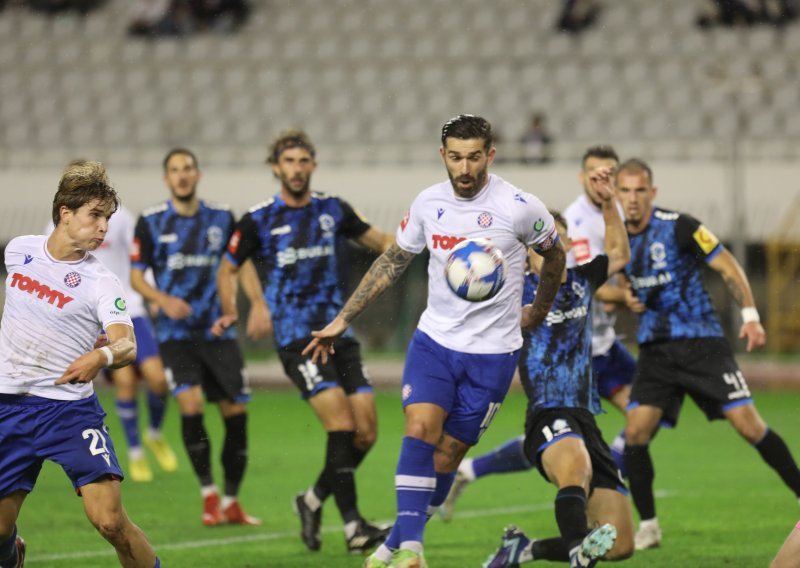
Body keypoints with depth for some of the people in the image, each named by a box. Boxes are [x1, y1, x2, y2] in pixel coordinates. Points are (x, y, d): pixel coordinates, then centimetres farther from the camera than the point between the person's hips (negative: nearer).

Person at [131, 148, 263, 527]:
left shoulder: (221, 218, 5)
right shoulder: (151, 222, 0)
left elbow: (241, 264, 9)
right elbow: (135, 275, 3)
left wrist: (258, 302, -9)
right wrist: (163, 300, -16)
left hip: (217, 330, 2)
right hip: (176, 333, -2)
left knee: (236, 411, -1)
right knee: (191, 403, -20)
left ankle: (231, 502, 13)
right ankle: (208, 494, -8)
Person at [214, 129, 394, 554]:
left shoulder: (332, 210, 8)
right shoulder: (259, 221, -1)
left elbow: (380, 242, 17)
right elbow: (228, 268, 12)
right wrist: (230, 311, 3)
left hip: (338, 333, 5)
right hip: (296, 338, -5)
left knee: (366, 432, -1)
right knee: (341, 423, -20)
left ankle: (313, 501, 21)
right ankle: (352, 527, -17)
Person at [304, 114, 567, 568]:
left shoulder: (519, 208, -11)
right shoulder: (429, 203, -1)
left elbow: (554, 254, 9)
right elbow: (393, 262, 14)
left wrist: (540, 310, 22)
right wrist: (342, 320, 13)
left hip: (492, 352, -2)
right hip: (434, 339, 2)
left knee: (447, 455, 0)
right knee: (420, 427, -20)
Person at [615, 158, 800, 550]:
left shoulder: (678, 226, -10)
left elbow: (728, 268, -6)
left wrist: (750, 315, -15)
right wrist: (626, 297, 0)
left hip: (701, 343, -4)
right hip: (655, 351, 4)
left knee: (749, 425, -10)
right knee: (635, 433, -10)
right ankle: (647, 526, 3)